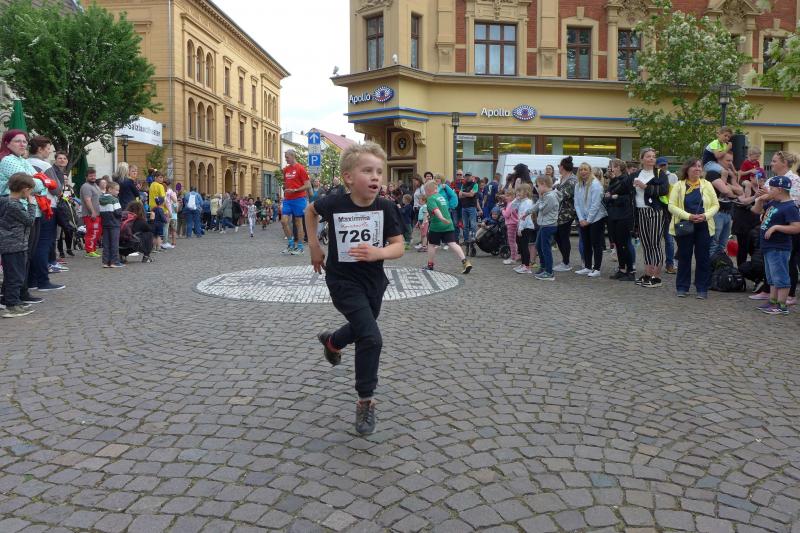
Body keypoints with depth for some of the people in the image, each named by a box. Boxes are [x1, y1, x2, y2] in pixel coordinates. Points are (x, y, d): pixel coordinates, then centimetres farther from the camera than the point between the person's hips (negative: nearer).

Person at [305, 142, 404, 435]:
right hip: (343, 282, -4)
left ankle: (332, 341, 62)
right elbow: (310, 210, 7)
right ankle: (366, 401, -1)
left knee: (361, 328, 27)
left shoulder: (386, 208, -13)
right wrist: (314, 245, 4)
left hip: (373, 281, 4)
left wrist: (378, 252, -34)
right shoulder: (334, 204, -15)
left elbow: (398, 246, -14)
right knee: (371, 338, -17)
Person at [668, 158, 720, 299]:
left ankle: (702, 289, 11)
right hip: (684, 227, -1)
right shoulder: (679, 185, 1)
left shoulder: (707, 185, 6)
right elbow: (672, 206, -6)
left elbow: (715, 205, 5)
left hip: (703, 227, 1)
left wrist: (706, 215, -14)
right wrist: (688, 216, -18)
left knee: (703, 258, 3)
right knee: (684, 257, 5)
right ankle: (682, 288, 14)